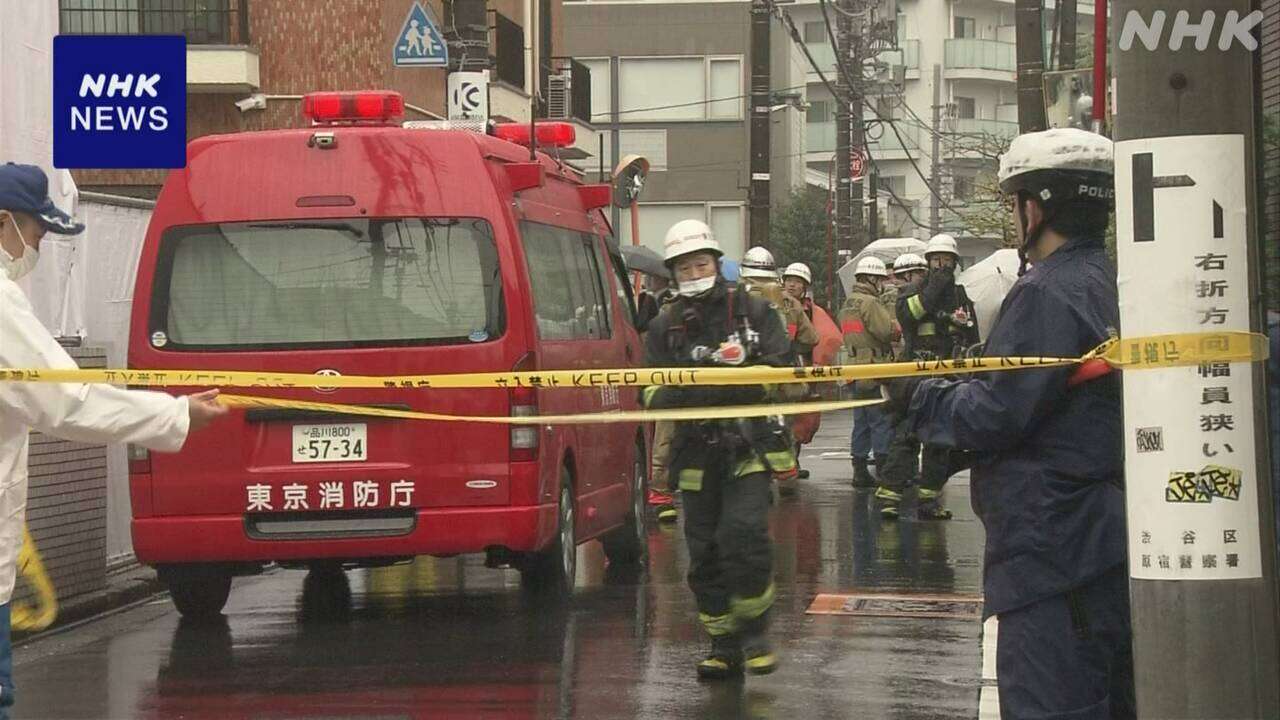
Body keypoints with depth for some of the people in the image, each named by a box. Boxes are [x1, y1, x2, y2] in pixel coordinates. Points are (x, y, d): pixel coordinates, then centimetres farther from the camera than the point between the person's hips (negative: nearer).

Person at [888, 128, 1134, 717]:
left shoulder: (1047, 294, -15)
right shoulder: (1112, 288, 15)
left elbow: (991, 416, -18)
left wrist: (917, 397, -1)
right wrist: (949, 387, 18)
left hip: (1052, 546, -10)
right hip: (1108, 535, 10)